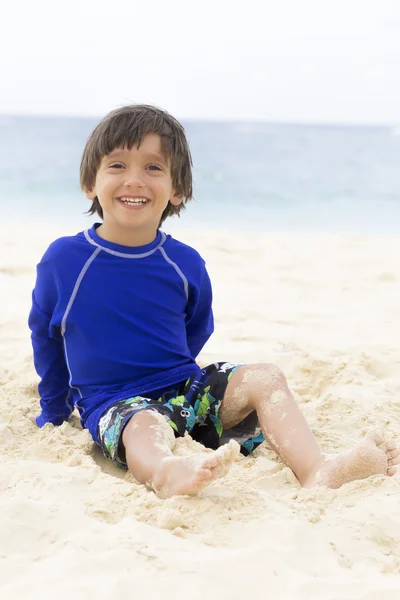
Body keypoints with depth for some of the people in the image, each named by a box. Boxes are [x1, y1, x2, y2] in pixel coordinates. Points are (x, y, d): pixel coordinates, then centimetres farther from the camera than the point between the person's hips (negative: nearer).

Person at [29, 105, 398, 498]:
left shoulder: (185, 263, 2)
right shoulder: (63, 259, -4)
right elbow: (45, 337, 11)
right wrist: (53, 414, 20)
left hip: (185, 388, 5)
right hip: (118, 405, -4)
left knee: (265, 379, -16)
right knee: (145, 427, -38)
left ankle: (317, 470, -37)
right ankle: (167, 474, -73)